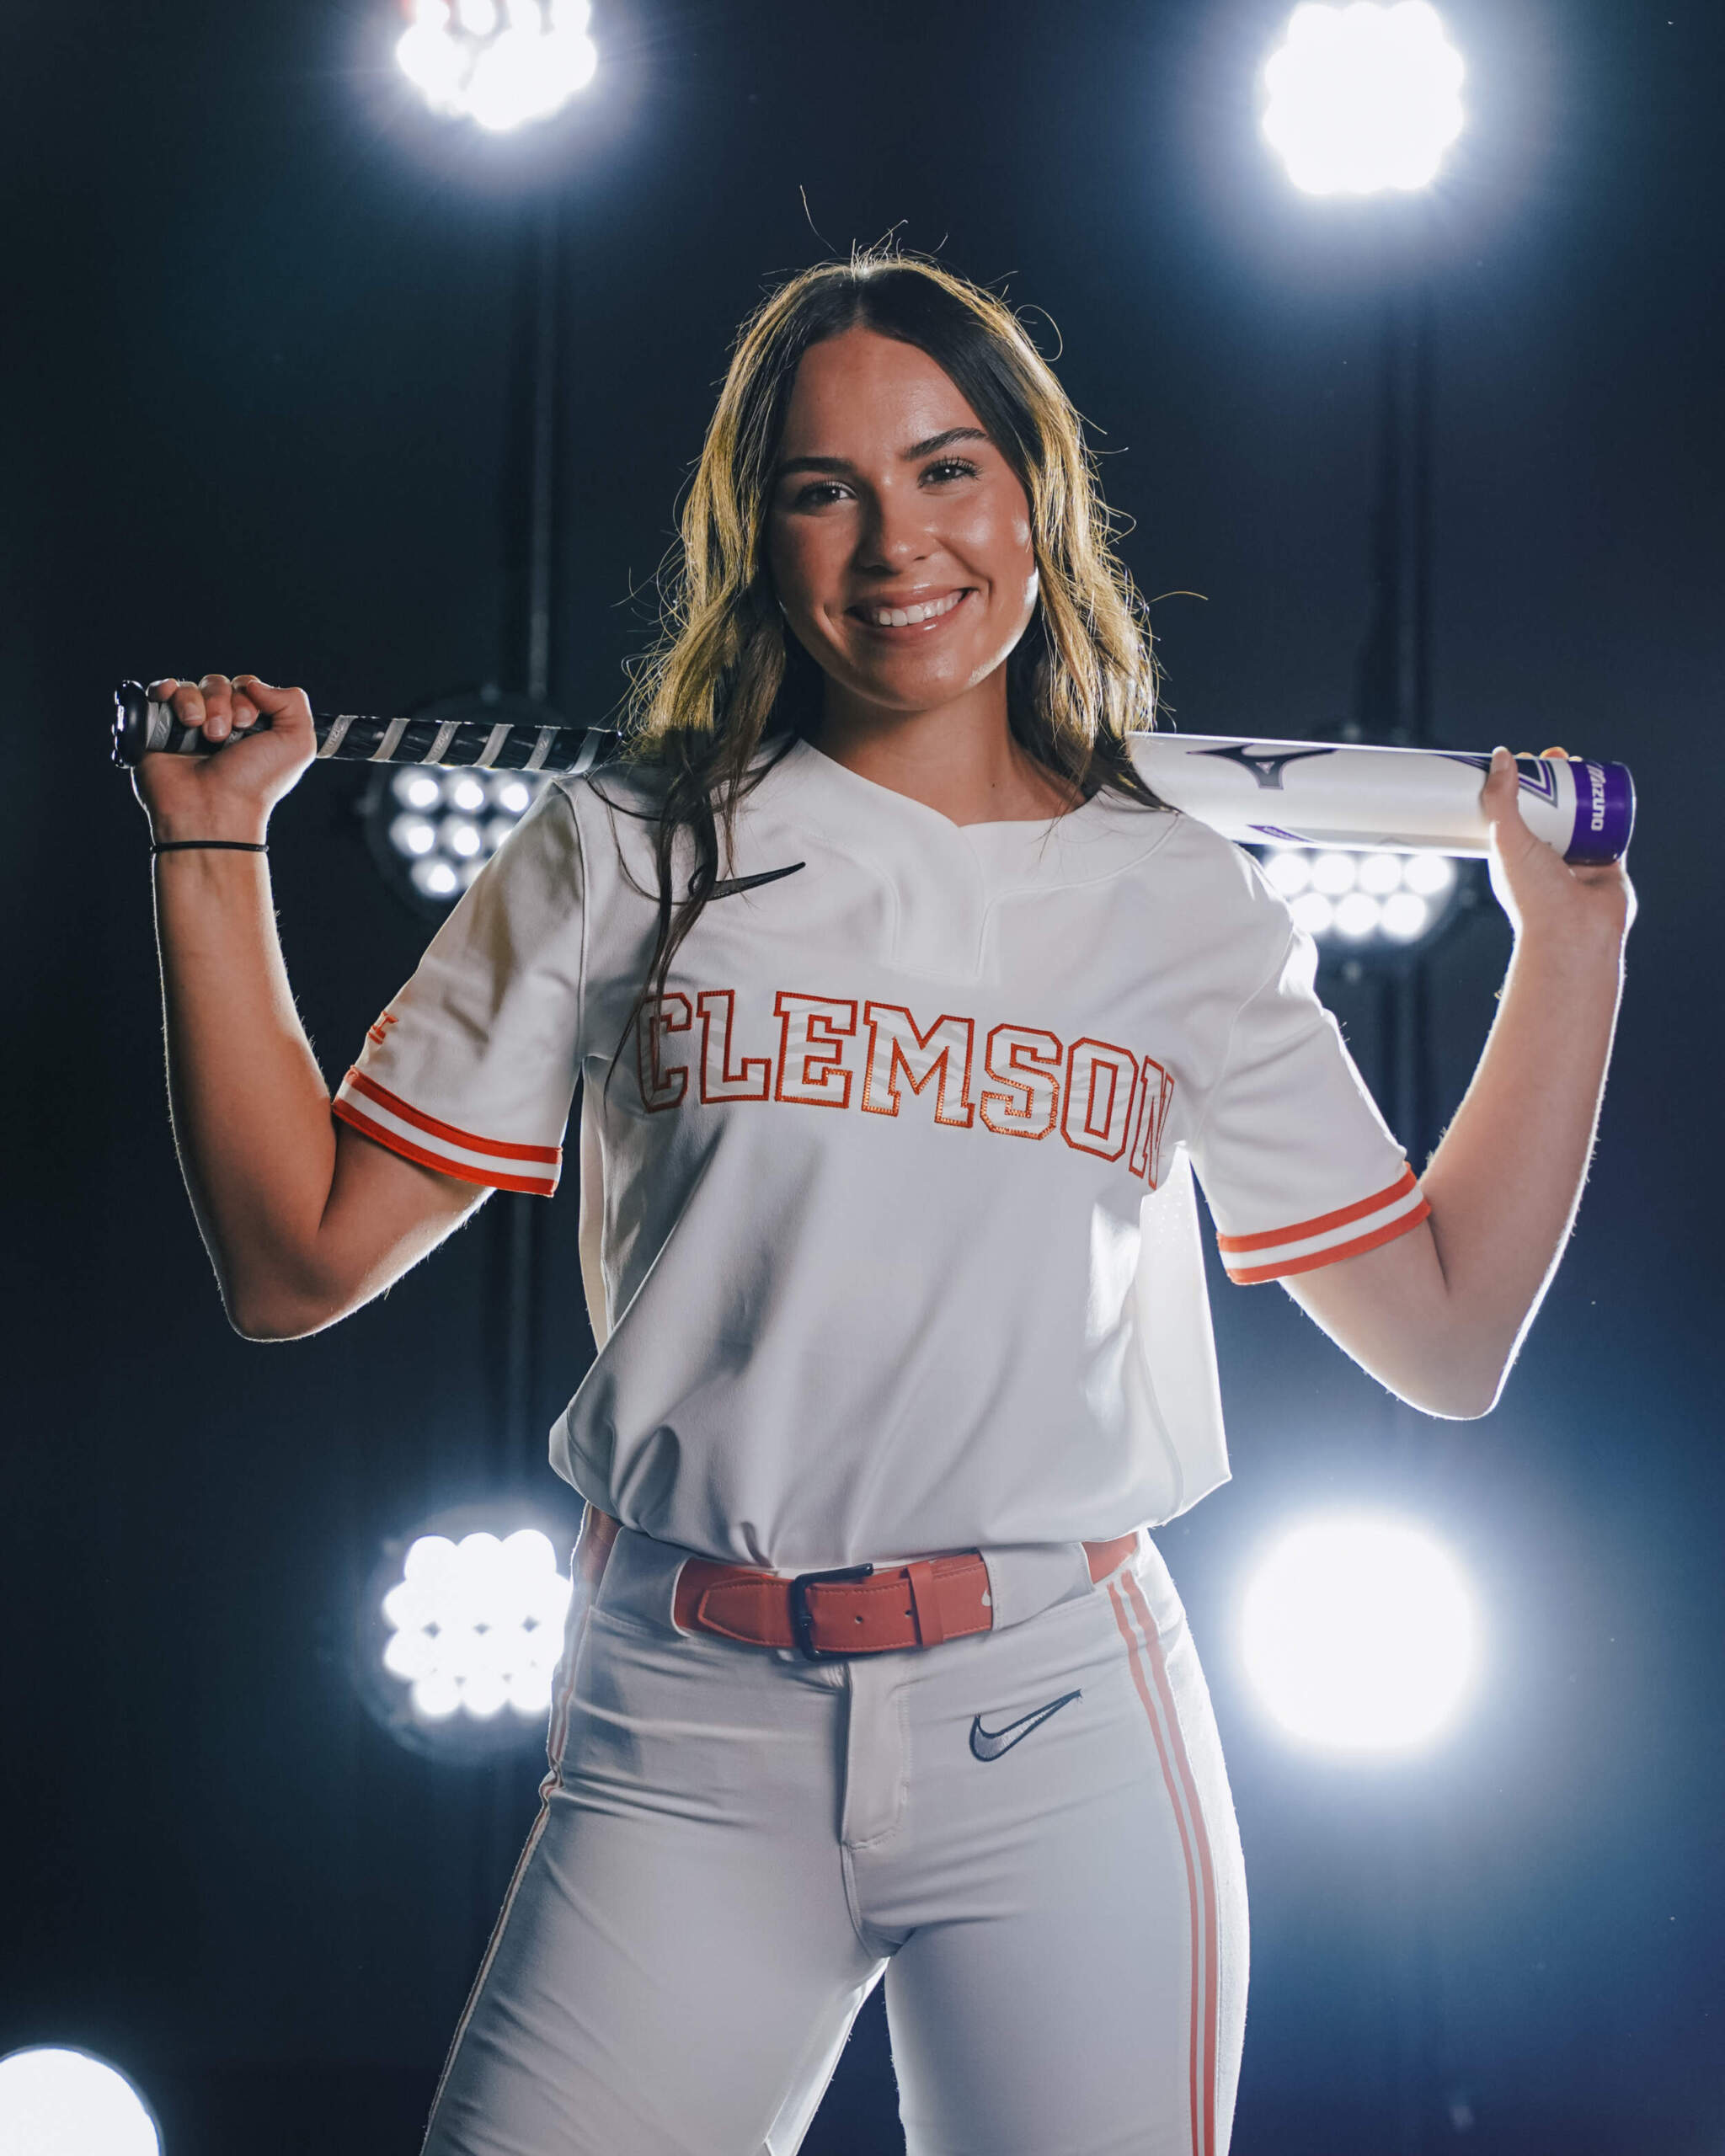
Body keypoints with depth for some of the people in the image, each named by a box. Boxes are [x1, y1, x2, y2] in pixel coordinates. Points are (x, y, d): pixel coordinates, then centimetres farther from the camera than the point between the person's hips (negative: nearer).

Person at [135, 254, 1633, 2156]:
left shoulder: (1187, 912, 10)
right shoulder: (626, 858, 6)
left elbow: (1445, 1335, 11)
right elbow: (300, 1259, 5)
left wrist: (1568, 938, 10)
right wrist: (214, 844, 3)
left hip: (1066, 1736, 1)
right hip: (683, 1746, -1)